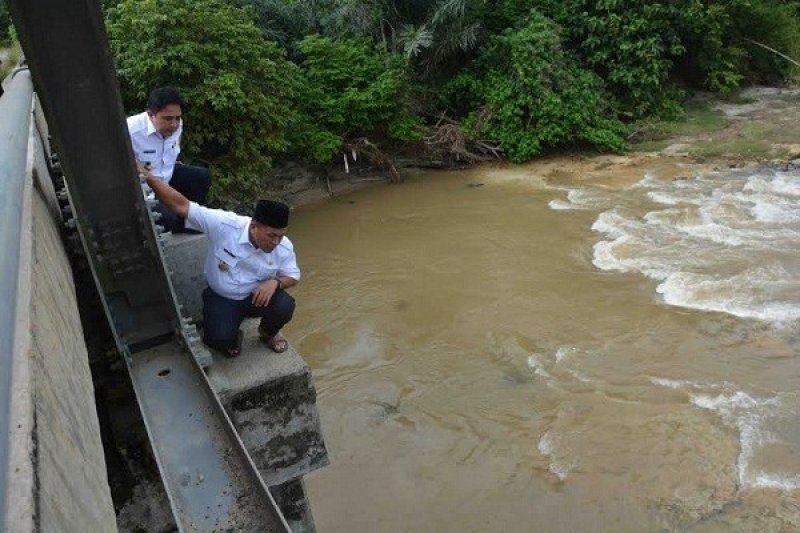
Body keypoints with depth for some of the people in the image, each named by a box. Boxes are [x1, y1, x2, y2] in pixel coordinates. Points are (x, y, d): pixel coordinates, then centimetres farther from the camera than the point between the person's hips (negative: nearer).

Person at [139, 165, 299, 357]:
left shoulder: (284, 247, -20)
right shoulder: (225, 225, -28)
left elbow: (292, 276, -5)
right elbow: (181, 206, -29)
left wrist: (275, 282, -28)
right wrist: (147, 176, -36)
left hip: (257, 296, 2)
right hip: (221, 297, -2)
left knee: (285, 307, -27)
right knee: (220, 339, -26)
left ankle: (268, 333, 10)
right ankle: (232, 337, 15)